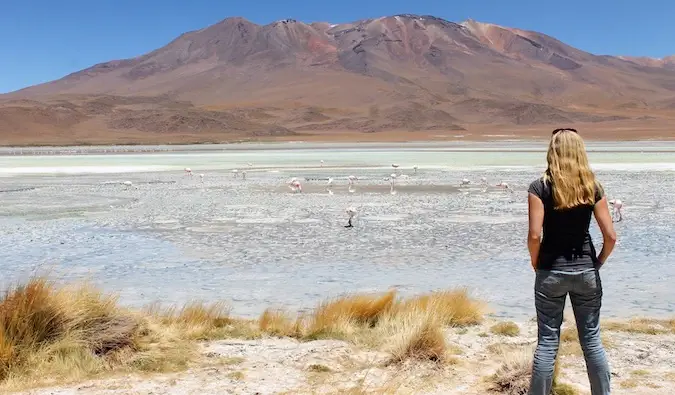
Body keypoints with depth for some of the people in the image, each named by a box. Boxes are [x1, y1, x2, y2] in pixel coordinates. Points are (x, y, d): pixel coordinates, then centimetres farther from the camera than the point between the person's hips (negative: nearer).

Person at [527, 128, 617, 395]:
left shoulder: (540, 187, -9)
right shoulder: (593, 187, -2)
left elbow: (535, 235, -16)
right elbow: (611, 236, -5)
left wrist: (536, 265, 0)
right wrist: (598, 263, 10)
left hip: (551, 271, -2)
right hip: (586, 270, 2)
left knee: (547, 341, 6)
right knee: (592, 340, 13)